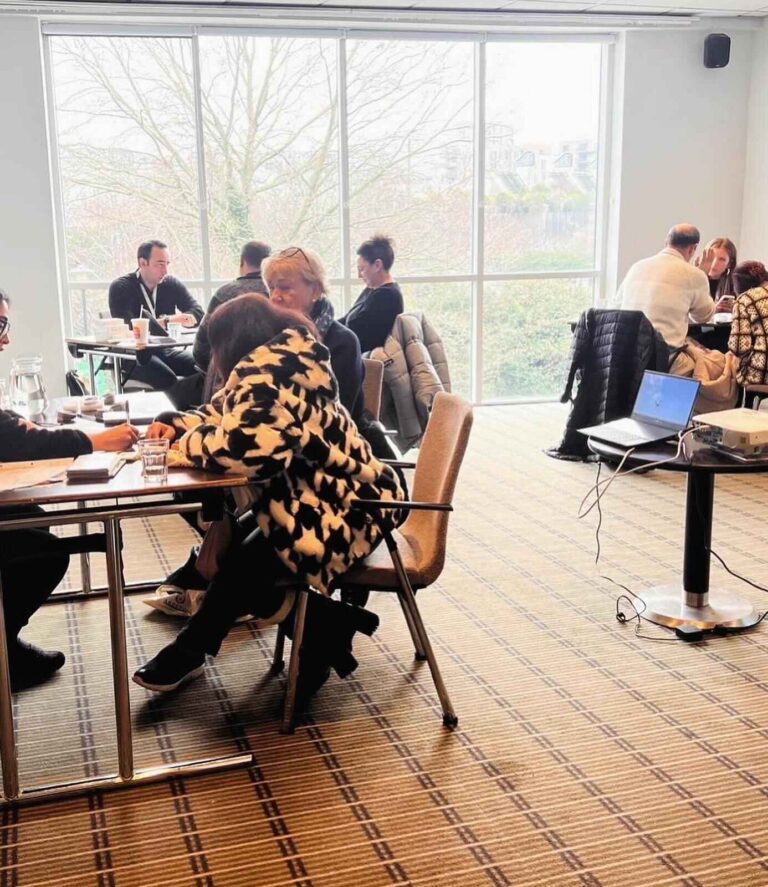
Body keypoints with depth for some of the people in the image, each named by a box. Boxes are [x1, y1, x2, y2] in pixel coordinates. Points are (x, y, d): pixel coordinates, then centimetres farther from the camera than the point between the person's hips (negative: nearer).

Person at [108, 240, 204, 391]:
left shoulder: (172, 284, 9)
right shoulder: (120, 288, -5)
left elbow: (198, 313, 1)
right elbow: (128, 327, -19)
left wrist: (178, 319, -20)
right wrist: (166, 321, -23)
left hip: (164, 350, 5)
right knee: (167, 378, -34)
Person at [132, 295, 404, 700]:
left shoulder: (270, 373, -22)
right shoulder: (275, 364, 8)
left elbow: (241, 445, -35)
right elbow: (225, 411, 21)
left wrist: (190, 444, -16)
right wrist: (177, 426, 4)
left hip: (341, 510, -10)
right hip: (318, 497, 10)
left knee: (241, 567, -4)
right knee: (228, 550, 7)